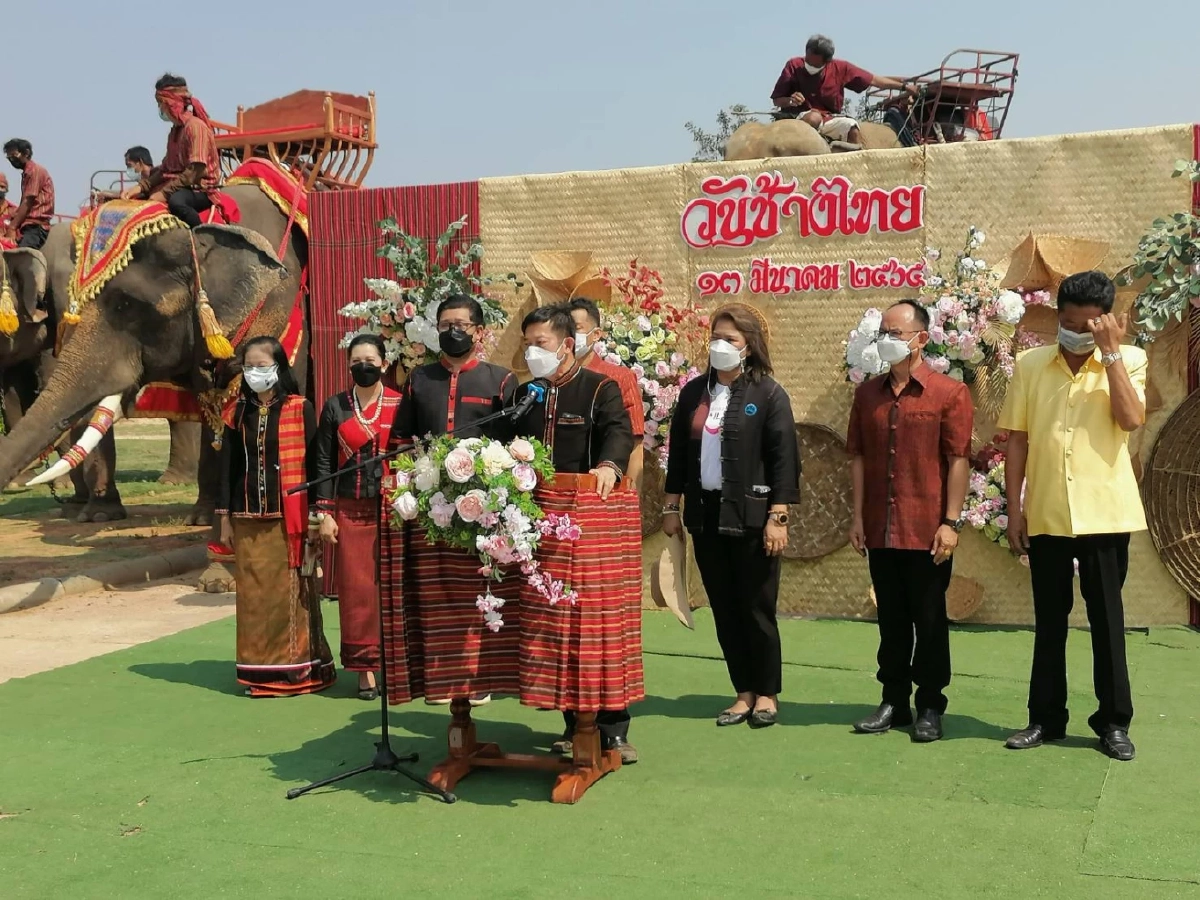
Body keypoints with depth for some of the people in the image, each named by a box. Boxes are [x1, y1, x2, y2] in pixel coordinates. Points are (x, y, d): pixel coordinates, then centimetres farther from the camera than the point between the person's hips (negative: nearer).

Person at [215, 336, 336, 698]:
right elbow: (228, 467, 13)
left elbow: (313, 463, -2)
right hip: (248, 520, 4)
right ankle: (260, 671, 11)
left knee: (290, 594, -3)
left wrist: (314, 517, -6)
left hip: (288, 518, -3)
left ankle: (297, 669, 7)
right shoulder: (238, 413, 11)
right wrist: (225, 518, 9)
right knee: (254, 595, 3)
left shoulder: (299, 409, -1)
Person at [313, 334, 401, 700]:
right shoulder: (335, 407, 5)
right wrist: (325, 513, 0)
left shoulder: (400, 405, 2)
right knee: (356, 587, 2)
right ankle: (364, 665, 10)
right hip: (349, 511, 1)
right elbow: (323, 462, 6)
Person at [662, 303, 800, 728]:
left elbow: (784, 458, -8)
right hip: (705, 513, 5)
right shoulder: (694, 392, 10)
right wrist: (671, 506, 10)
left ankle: (767, 692, 17)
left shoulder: (768, 394, -5)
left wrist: (777, 517, -13)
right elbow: (678, 452, 13)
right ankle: (744, 692, 18)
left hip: (750, 515, -5)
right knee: (723, 608, 8)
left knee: (756, 608, 2)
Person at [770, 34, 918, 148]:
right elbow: (776, 100, -2)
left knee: (852, 127, -25)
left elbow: (873, 80, 5)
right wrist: (790, 101, -24)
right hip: (798, 118, -3)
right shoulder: (794, 66, -7)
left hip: (829, 119, 3)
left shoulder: (840, 68, -2)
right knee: (815, 117, -36)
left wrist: (904, 86, 4)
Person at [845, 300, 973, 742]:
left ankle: (930, 707, 16)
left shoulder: (949, 393, -5)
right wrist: (858, 516, 5)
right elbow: (858, 456, 10)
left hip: (927, 531, -4)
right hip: (880, 531, 4)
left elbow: (959, 460, -8)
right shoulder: (868, 393, 9)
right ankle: (894, 701, 22)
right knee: (891, 619, 12)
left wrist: (951, 522, -12)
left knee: (930, 621, 5)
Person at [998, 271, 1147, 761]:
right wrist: (1014, 509, 1)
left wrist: (1110, 351, -15)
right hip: (1045, 515, 2)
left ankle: (1114, 721, 18)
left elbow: (1131, 419, -17)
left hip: (1105, 515, -1)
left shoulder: (1127, 361, 0)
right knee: (1049, 620, 11)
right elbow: (1016, 440, 4)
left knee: (1107, 618, 7)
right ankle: (1046, 717, 21)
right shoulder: (1030, 364, 3)